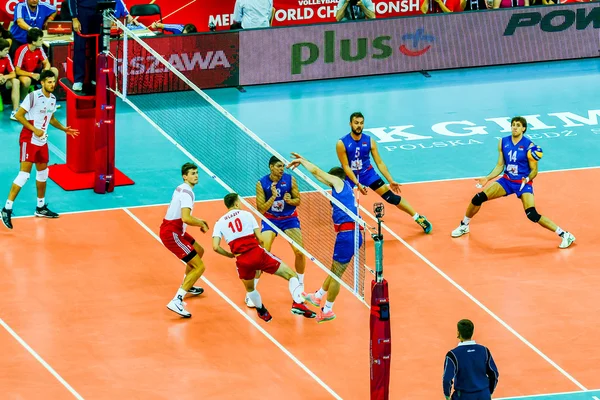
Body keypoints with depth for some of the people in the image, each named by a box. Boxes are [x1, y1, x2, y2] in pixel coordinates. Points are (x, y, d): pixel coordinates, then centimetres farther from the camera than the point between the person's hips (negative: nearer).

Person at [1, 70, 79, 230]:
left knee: (43, 172, 16)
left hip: (42, 141, 8)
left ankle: (41, 208, 30)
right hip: (29, 139, -8)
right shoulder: (33, 96, -17)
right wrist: (35, 130, -21)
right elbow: (19, 115, -16)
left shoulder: (53, 98, 7)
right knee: (24, 173, -14)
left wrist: (64, 129, 14)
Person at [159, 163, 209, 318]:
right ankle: (176, 302, -19)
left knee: (199, 251, 31)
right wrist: (202, 224, -13)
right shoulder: (187, 193, -19)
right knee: (199, 267, -12)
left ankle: (187, 287, 48)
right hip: (171, 234, -10)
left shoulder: (181, 189, 12)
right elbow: (186, 219, -31)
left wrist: (198, 221, 18)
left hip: (173, 229, 10)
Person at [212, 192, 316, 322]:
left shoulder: (220, 223, 14)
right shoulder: (246, 214, 10)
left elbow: (215, 247, 0)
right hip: (257, 253, -2)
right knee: (291, 275, 8)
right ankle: (297, 303, -12)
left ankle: (262, 312, 47)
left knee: (249, 288, 34)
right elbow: (260, 239, 6)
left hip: (242, 261, 2)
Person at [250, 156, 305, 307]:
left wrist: (290, 200, -25)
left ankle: (300, 287, 14)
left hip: (290, 218, 2)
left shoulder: (290, 180, -12)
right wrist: (273, 197, -30)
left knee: (300, 252, -9)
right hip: (270, 219, -2)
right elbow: (261, 209, -15)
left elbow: (298, 200, -2)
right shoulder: (261, 184, -16)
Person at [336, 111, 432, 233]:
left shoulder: (369, 141, -9)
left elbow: (379, 163, -3)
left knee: (391, 196, -7)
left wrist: (391, 181, -8)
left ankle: (418, 218, 0)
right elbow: (346, 166, -16)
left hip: (368, 173, 1)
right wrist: (357, 183, -24)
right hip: (350, 176, -1)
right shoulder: (342, 144, -18)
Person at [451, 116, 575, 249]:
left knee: (532, 215, -24)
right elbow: (500, 166, 8)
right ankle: (464, 226, 20)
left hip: (524, 183, -5)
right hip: (507, 180, 5)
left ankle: (564, 235, -15)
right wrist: (487, 178, -3)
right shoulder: (503, 142, -1)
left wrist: (527, 179, -29)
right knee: (478, 198, -5)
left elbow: (534, 170, -10)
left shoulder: (529, 146, -15)